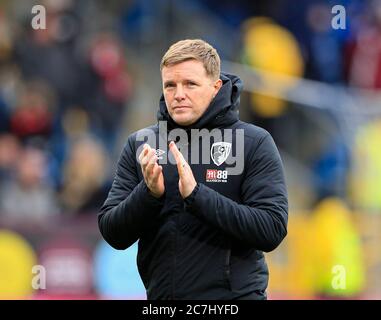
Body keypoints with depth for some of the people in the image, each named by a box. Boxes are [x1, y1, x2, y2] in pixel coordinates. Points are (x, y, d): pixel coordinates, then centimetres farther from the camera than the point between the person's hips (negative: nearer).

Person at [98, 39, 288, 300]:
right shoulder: (139, 145, 5)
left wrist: (196, 193, -21)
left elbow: (272, 230, -14)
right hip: (160, 294, 3)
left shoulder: (255, 143, -5)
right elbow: (113, 234, 2)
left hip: (234, 295, -3)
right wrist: (149, 192, -16)